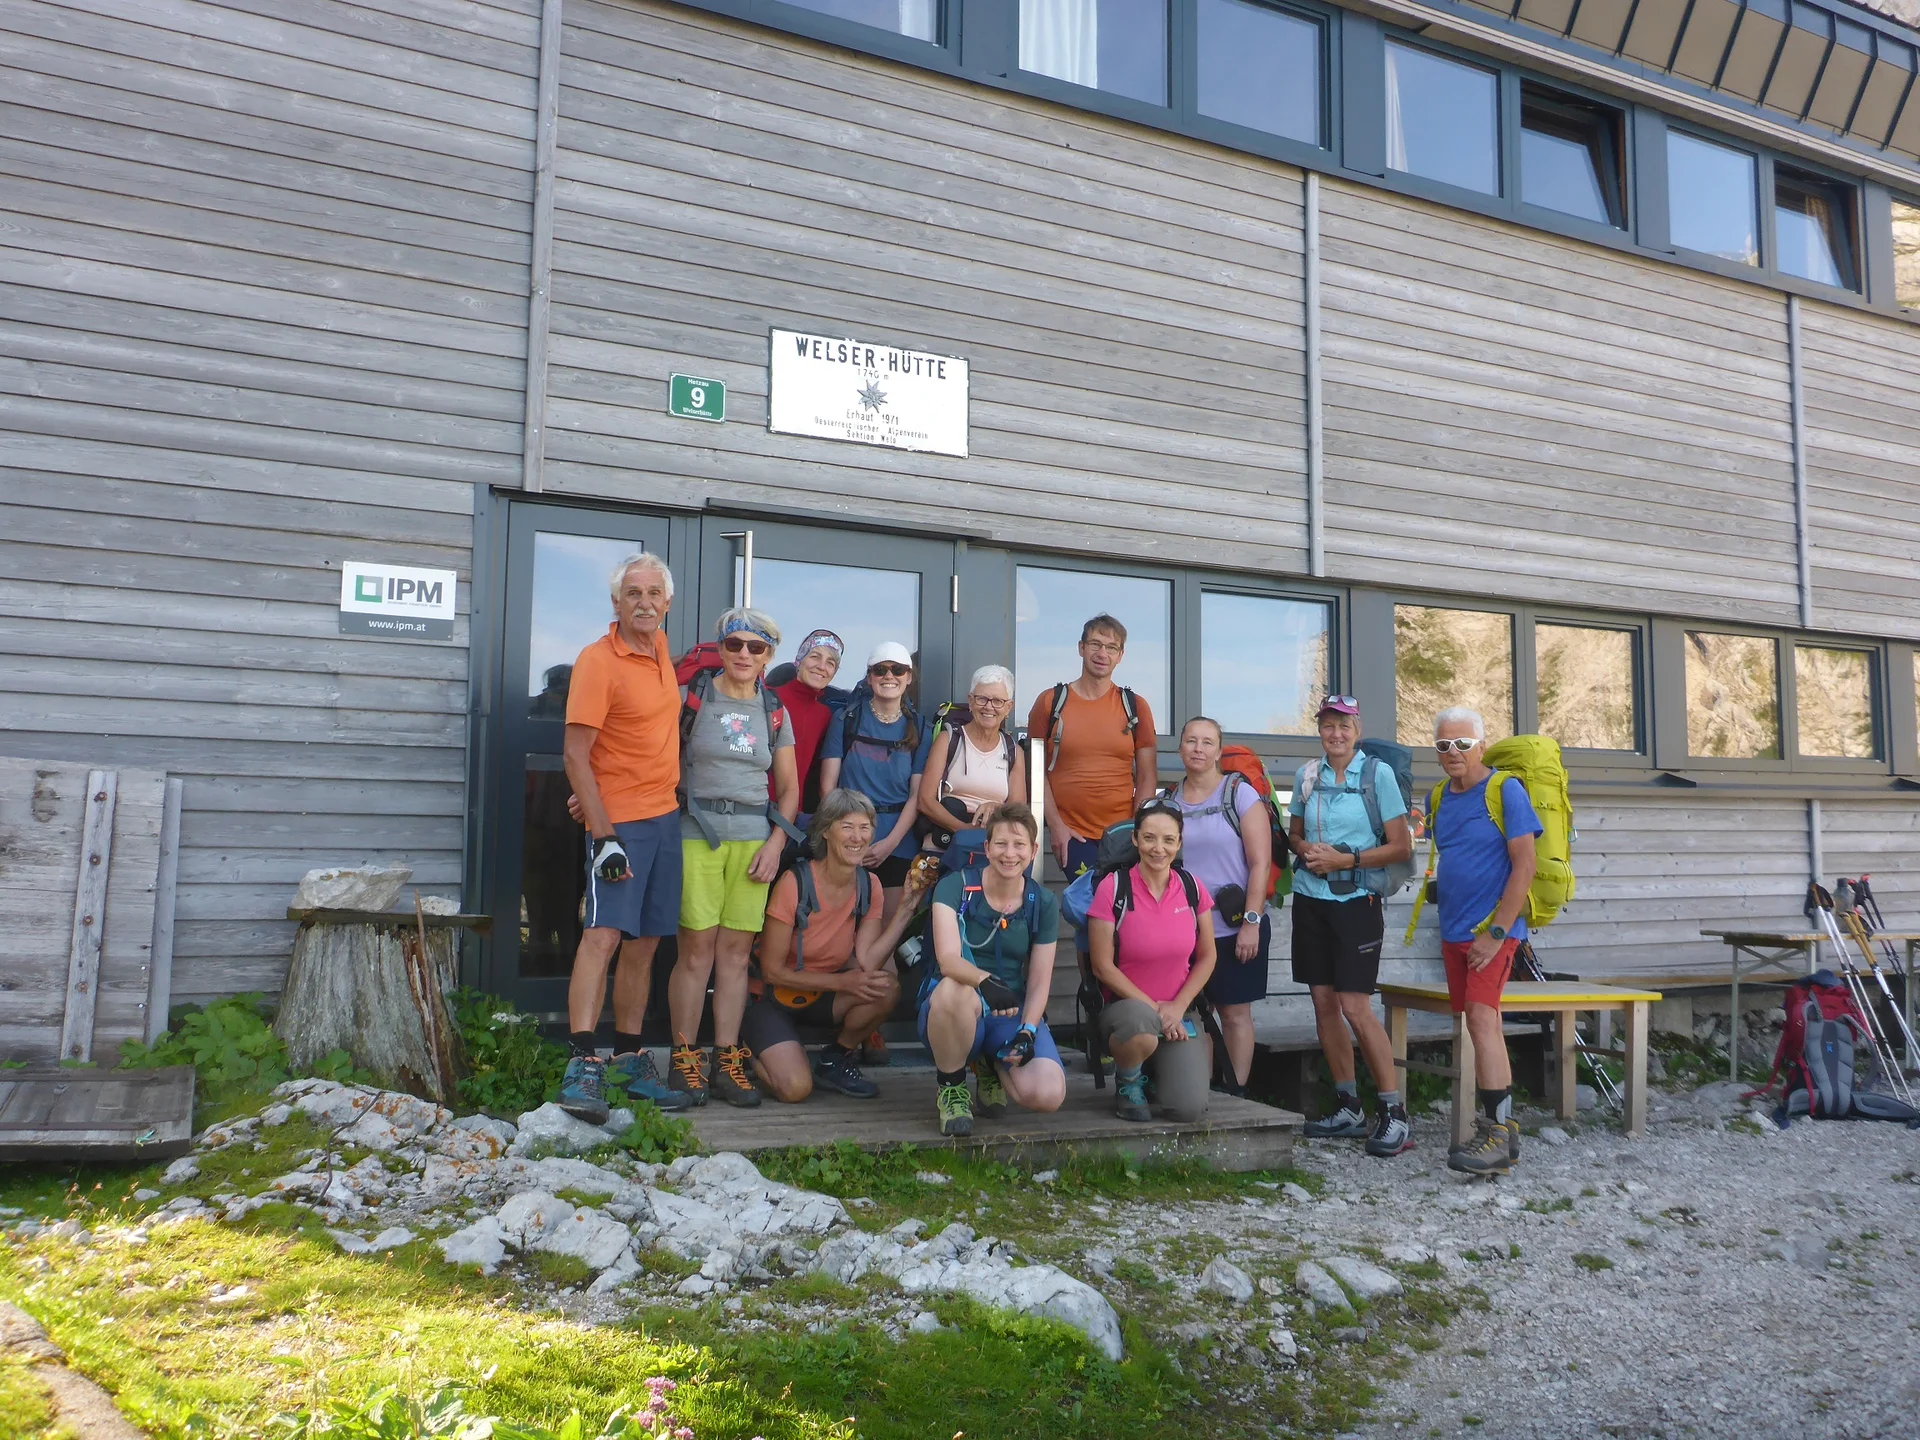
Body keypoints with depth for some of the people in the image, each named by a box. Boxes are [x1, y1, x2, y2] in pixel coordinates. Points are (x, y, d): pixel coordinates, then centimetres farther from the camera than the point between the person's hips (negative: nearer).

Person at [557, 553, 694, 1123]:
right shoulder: (597, 660, -11)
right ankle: (582, 1066, -16)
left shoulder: (662, 650, 10)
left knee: (643, 943, 9)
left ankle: (629, 1060, 16)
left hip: (666, 815, 7)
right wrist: (604, 834, -20)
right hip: (620, 819, -7)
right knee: (603, 934, -16)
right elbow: (575, 756, -15)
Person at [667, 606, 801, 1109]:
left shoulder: (774, 713, 13)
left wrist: (776, 841, 3)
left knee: (736, 951, 4)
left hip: (754, 837, 3)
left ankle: (727, 1061, 12)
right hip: (698, 832, -3)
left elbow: (789, 788, 15)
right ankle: (684, 1059, 6)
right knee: (697, 948, -6)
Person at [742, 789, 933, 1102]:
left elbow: (866, 963, -18)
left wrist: (907, 906, -23)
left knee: (887, 987, -24)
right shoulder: (795, 883, -22)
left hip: (823, 995, 5)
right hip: (774, 998, -5)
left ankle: (835, 1061, 2)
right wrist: (840, 982, -21)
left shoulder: (869, 885, -6)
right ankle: (751, 1050, 9)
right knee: (796, 1088, -26)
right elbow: (772, 971, -16)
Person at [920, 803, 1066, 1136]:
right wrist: (984, 980, -43)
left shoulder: (1043, 903, 2)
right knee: (953, 988, -40)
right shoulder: (955, 887, -7)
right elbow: (948, 959, -22)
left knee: (1048, 1094, -26)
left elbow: (1039, 983, 2)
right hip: (954, 1012, -2)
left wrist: (1027, 1032, -16)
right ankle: (951, 1089, -11)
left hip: (1015, 1015, 3)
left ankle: (993, 1065, 12)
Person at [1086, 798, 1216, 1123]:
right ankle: (1128, 1082, -5)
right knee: (1142, 1023, -41)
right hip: (1125, 1005, -3)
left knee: (1189, 1108, -17)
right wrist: (1152, 1007, -13)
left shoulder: (1192, 888, 0)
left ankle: (1159, 1069, 19)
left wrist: (1177, 1006, -6)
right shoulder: (1113, 888, -12)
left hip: (1179, 1013, 3)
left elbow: (1206, 957, 7)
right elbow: (1103, 966, -10)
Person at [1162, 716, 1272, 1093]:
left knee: (1235, 1012, 3)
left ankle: (1236, 1093, 13)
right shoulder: (1169, 800, 7)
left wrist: (1251, 922, -13)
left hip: (1235, 927, -3)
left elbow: (1261, 863, -7)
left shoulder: (1240, 794, -4)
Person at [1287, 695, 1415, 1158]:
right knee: (1323, 1003, 7)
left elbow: (1401, 845, -7)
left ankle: (1395, 1115, 0)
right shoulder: (1309, 775, 8)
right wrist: (1306, 849, -4)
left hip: (1357, 900, -5)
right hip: (1311, 899, 5)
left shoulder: (1377, 773, -5)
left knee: (1355, 1008, -10)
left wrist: (1346, 860, -15)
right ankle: (1348, 1109, 18)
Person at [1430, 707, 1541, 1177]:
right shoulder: (1441, 798, 10)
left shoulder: (1505, 790, -10)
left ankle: (1497, 1136, -13)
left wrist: (1496, 933, -17)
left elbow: (1524, 865, -15)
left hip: (1492, 929, -7)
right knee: (1483, 1026, 12)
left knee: (1481, 1019, -16)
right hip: (1454, 931, 7)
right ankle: (1502, 1127, 21)